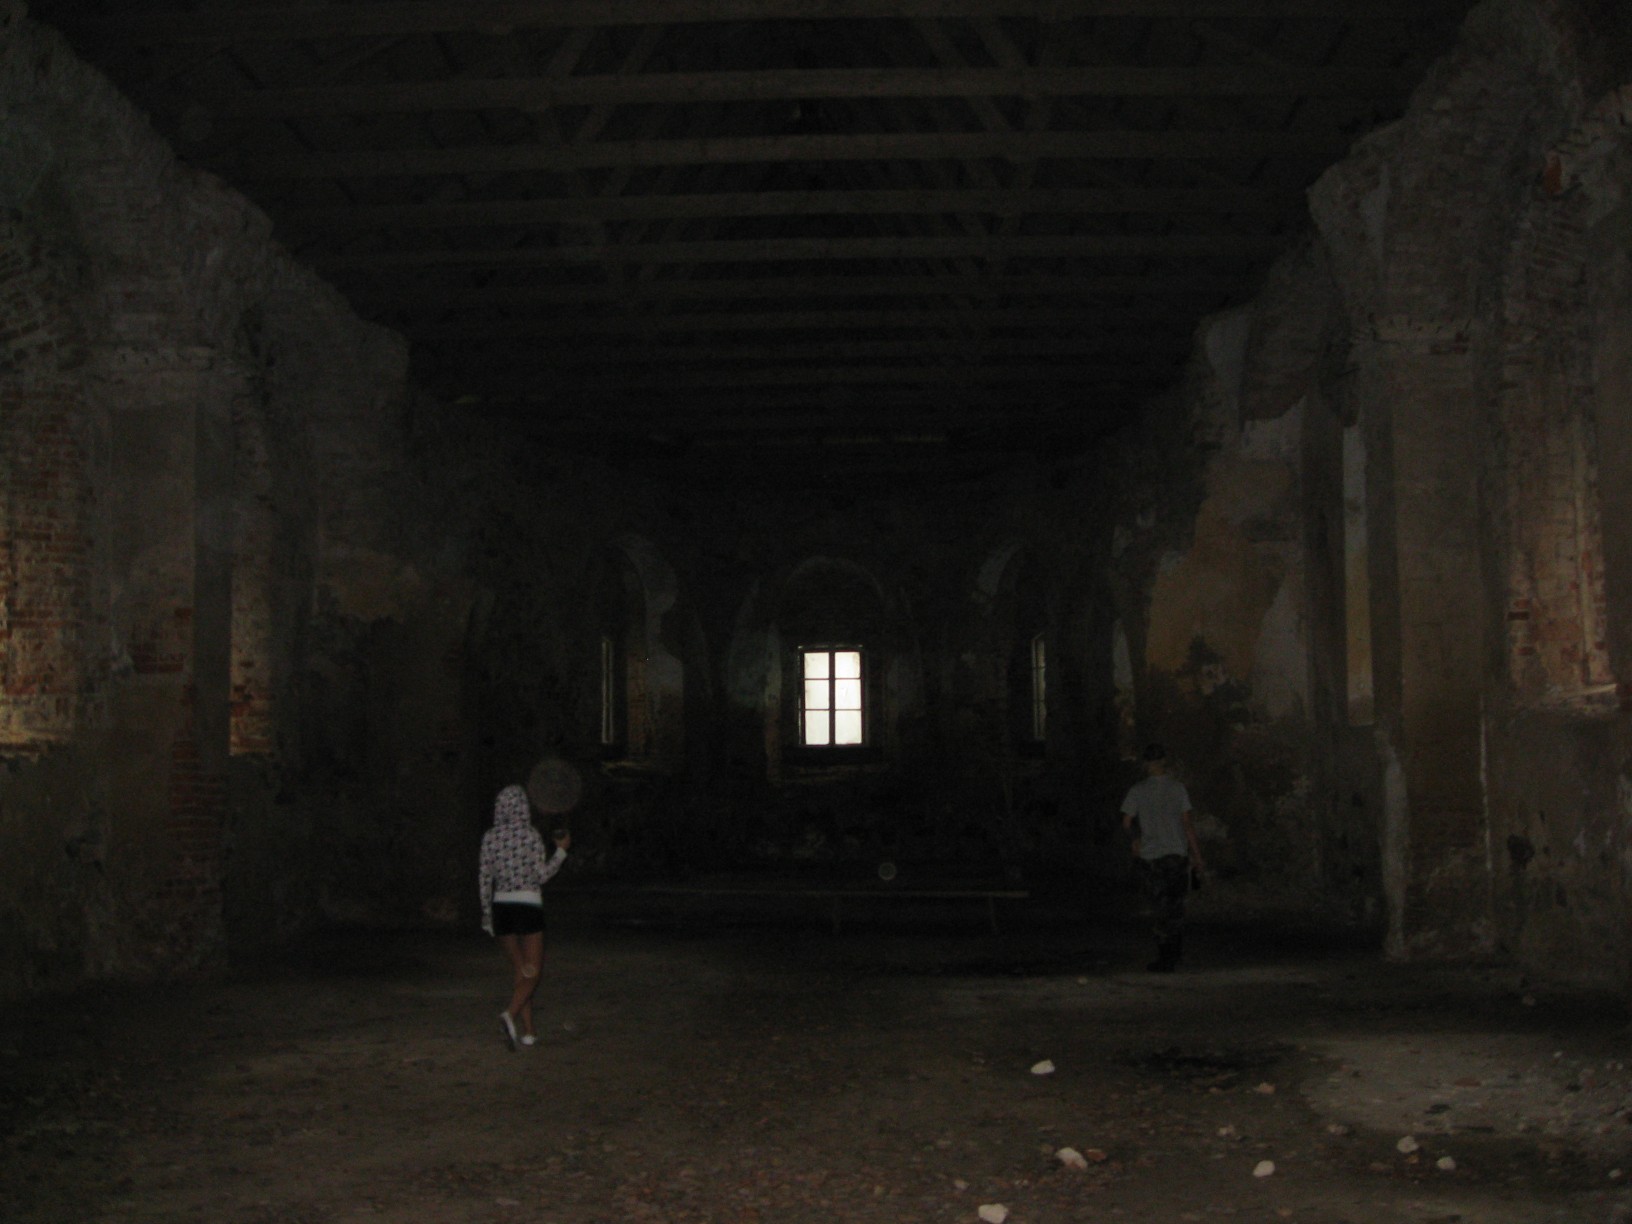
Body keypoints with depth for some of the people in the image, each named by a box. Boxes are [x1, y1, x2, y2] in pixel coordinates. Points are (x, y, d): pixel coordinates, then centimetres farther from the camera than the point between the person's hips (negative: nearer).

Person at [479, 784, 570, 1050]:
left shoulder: (490, 837, 3)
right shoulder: (530, 835, -9)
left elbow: (486, 878, 5)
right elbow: (541, 875, -9)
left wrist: (487, 915, 12)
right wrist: (561, 851, 5)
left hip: (501, 906, 5)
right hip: (528, 906, -4)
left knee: (520, 970, 14)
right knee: (532, 972, 1)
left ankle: (528, 1031, 11)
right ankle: (510, 1015, -23)